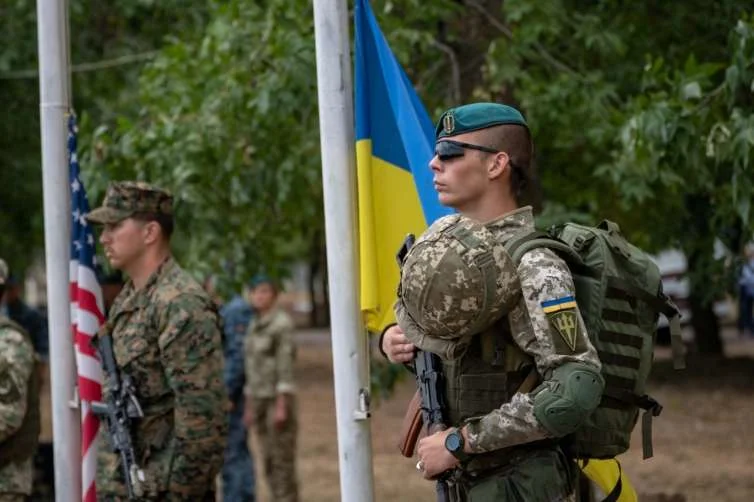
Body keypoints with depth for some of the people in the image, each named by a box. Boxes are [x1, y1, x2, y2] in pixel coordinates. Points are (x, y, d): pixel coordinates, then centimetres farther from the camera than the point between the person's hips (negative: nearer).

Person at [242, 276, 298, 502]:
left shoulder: (281, 323, -11)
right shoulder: (255, 325, 14)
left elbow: (285, 364, -16)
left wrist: (282, 406, -21)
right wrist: (249, 407, 17)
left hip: (279, 398, -8)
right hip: (259, 399, 8)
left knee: (282, 459, -7)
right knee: (268, 460, 8)